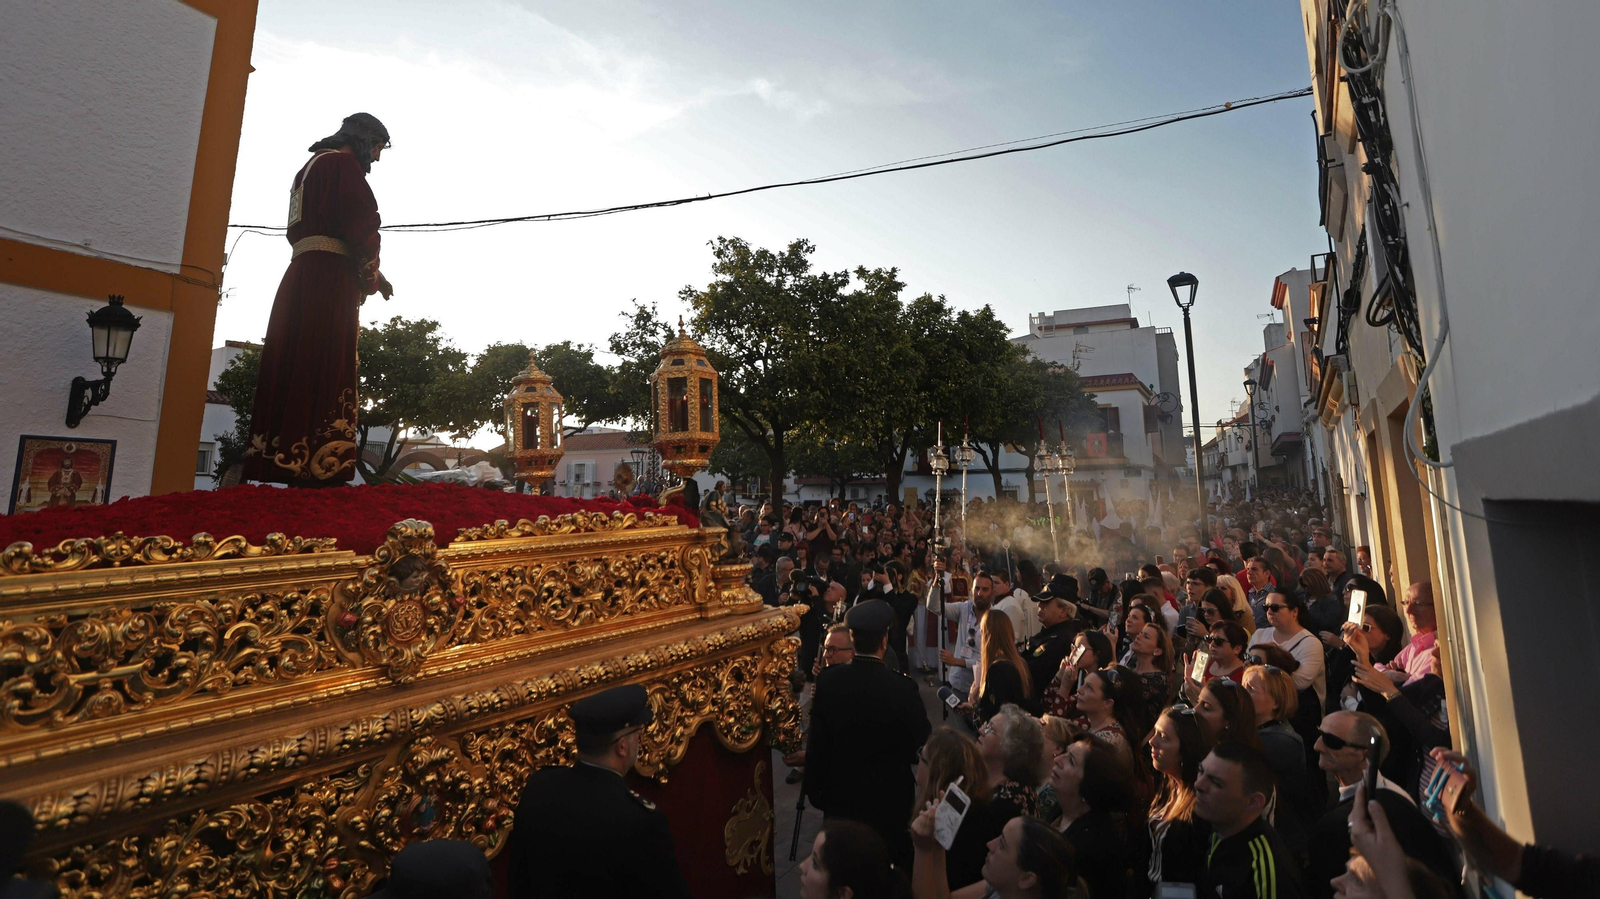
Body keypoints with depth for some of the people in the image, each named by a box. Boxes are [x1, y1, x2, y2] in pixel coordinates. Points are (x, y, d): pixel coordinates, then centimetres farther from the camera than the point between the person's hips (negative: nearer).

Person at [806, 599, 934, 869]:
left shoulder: (828, 681, -14)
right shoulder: (902, 687, -22)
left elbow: (816, 743, -7)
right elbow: (922, 746, -11)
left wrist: (815, 791, 6)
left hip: (840, 795, 2)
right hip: (889, 796, -2)